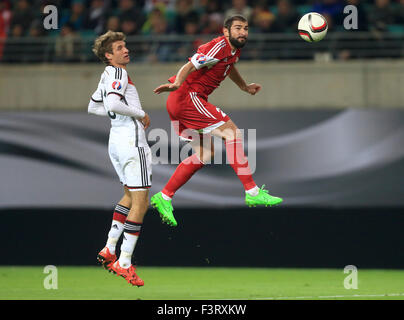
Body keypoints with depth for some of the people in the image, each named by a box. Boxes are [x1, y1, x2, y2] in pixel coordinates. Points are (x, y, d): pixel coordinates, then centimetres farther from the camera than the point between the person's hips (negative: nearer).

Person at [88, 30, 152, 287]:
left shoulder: (109, 75, 17)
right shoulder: (118, 73, -13)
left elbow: (94, 107, 28)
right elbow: (112, 104, -28)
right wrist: (140, 114, -15)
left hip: (116, 140, 10)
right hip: (131, 139, -10)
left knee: (130, 196, 22)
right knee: (140, 203, -8)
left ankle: (109, 250, 19)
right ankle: (124, 263, -10)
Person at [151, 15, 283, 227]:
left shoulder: (234, 50, 14)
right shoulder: (218, 47, -16)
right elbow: (190, 66, -24)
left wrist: (245, 87, 46)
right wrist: (176, 84, -40)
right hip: (186, 96, -11)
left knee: (205, 154, 12)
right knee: (231, 131, -16)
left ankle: (164, 197, 14)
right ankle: (252, 192, -18)